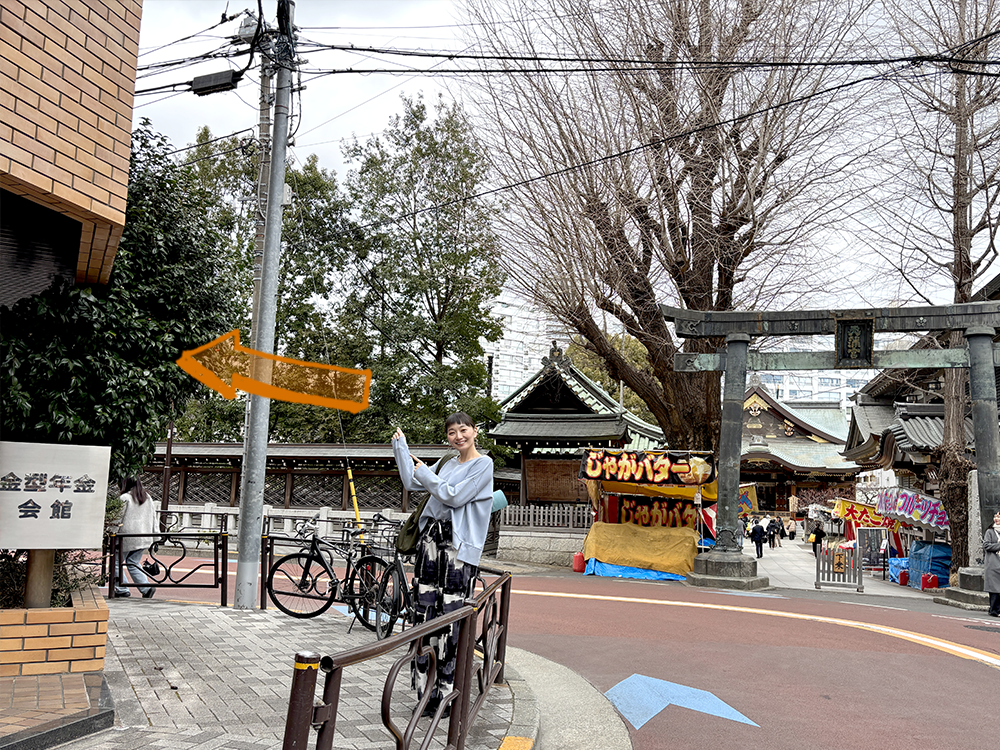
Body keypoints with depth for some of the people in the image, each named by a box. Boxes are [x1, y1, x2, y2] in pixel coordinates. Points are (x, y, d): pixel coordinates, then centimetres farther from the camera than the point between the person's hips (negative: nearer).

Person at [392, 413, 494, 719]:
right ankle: (426, 690, 12)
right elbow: (411, 482, 17)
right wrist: (400, 445, 19)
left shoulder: (483, 464, -3)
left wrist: (425, 472, -2)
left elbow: (455, 496, -13)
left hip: (458, 546, -6)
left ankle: (447, 696, -2)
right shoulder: (446, 464, 18)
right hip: (431, 537, 7)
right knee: (424, 611, 4)